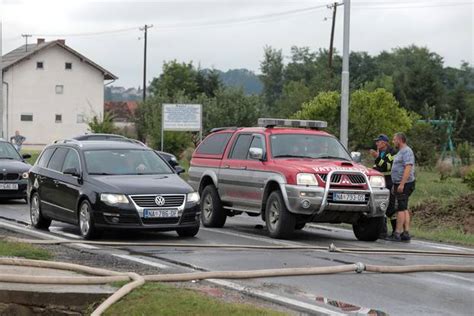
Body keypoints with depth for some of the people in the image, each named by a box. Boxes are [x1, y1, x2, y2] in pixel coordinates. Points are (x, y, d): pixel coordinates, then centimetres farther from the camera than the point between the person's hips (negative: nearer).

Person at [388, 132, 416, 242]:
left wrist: (401, 184, -27)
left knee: (401, 208, -12)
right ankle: (406, 233, 9)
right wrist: (395, 185, 23)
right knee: (404, 209, 9)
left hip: (404, 184, -11)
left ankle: (397, 233, -14)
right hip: (400, 184, 11)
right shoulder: (401, 152, 20)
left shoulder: (407, 151, -13)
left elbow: (408, 168, -22)